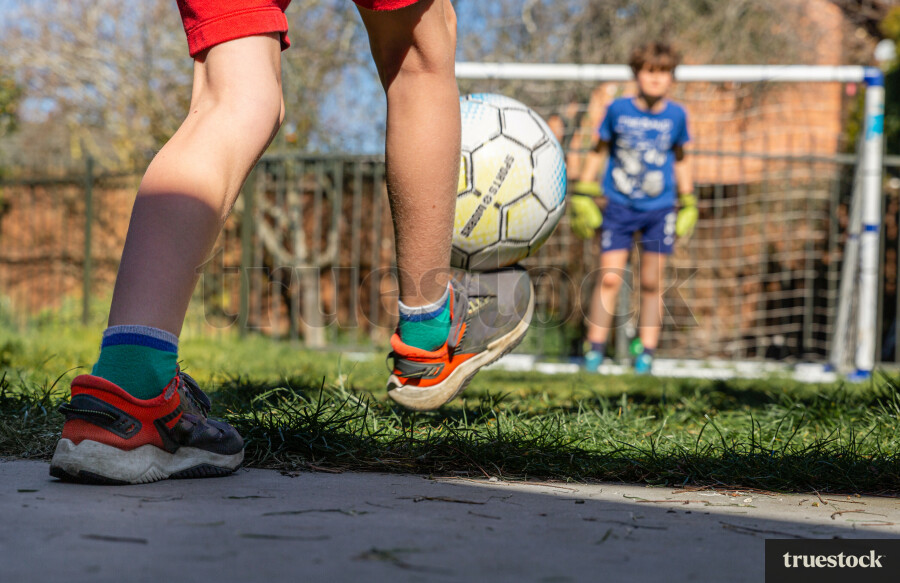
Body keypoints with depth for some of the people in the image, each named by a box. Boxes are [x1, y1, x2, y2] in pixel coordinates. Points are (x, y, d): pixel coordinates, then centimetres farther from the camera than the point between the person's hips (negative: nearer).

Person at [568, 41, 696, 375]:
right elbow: (599, 150, 8)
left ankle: (646, 353, 13)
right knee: (609, 278, -6)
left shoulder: (676, 116, 1)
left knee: (652, 284, 4)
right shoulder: (618, 110, -4)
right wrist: (583, 193, 5)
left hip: (659, 209, 1)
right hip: (618, 206, -1)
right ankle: (594, 349, 3)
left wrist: (688, 203, 17)